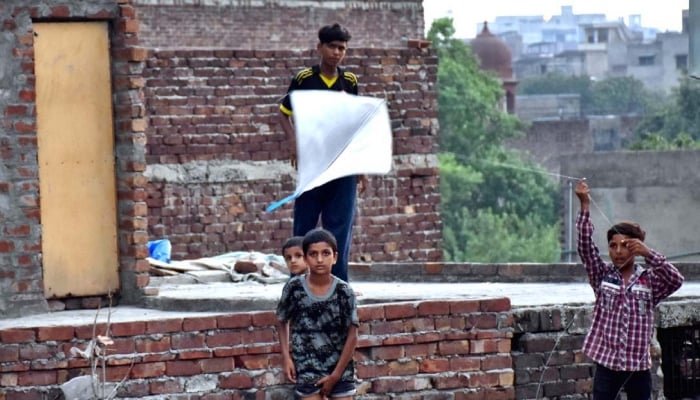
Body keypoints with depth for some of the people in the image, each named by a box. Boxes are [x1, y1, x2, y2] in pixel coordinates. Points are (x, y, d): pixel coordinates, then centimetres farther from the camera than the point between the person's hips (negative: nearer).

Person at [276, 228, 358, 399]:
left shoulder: (344, 292, -10)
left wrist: (336, 374, -8)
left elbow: (352, 336, -7)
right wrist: (286, 357, -1)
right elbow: (283, 322, 9)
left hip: (340, 369, 0)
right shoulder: (295, 288, -8)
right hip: (308, 371, 0)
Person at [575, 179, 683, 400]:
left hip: (639, 364, 1)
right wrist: (585, 205, -21)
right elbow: (585, 245, -10)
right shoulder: (602, 275, 2)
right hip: (607, 363, -1)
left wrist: (648, 254, -24)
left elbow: (676, 280, -15)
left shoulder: (649, 280, 2)